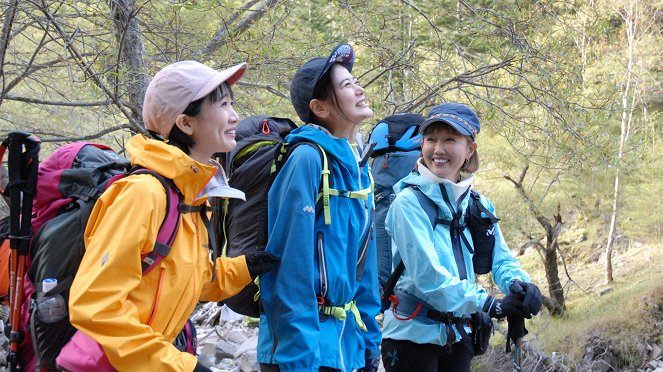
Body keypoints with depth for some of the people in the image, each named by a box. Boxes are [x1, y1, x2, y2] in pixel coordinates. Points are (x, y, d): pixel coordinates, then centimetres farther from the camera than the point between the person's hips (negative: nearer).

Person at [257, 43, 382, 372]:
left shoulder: (357, 168, 10)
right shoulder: (307, 159, -15)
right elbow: (292, 266, -20)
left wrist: (369, 341, 13)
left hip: (345, 345, 8)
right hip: (305, 346, -8)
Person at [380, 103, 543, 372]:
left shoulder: (479, 205, 8)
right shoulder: (410, 201, -12)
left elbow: (501, 258, 5)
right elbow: (427, 274, -21)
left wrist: (519, 284, -20)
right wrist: (491, 306, -26)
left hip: (459, 336, 6)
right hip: (412, 334, -6)